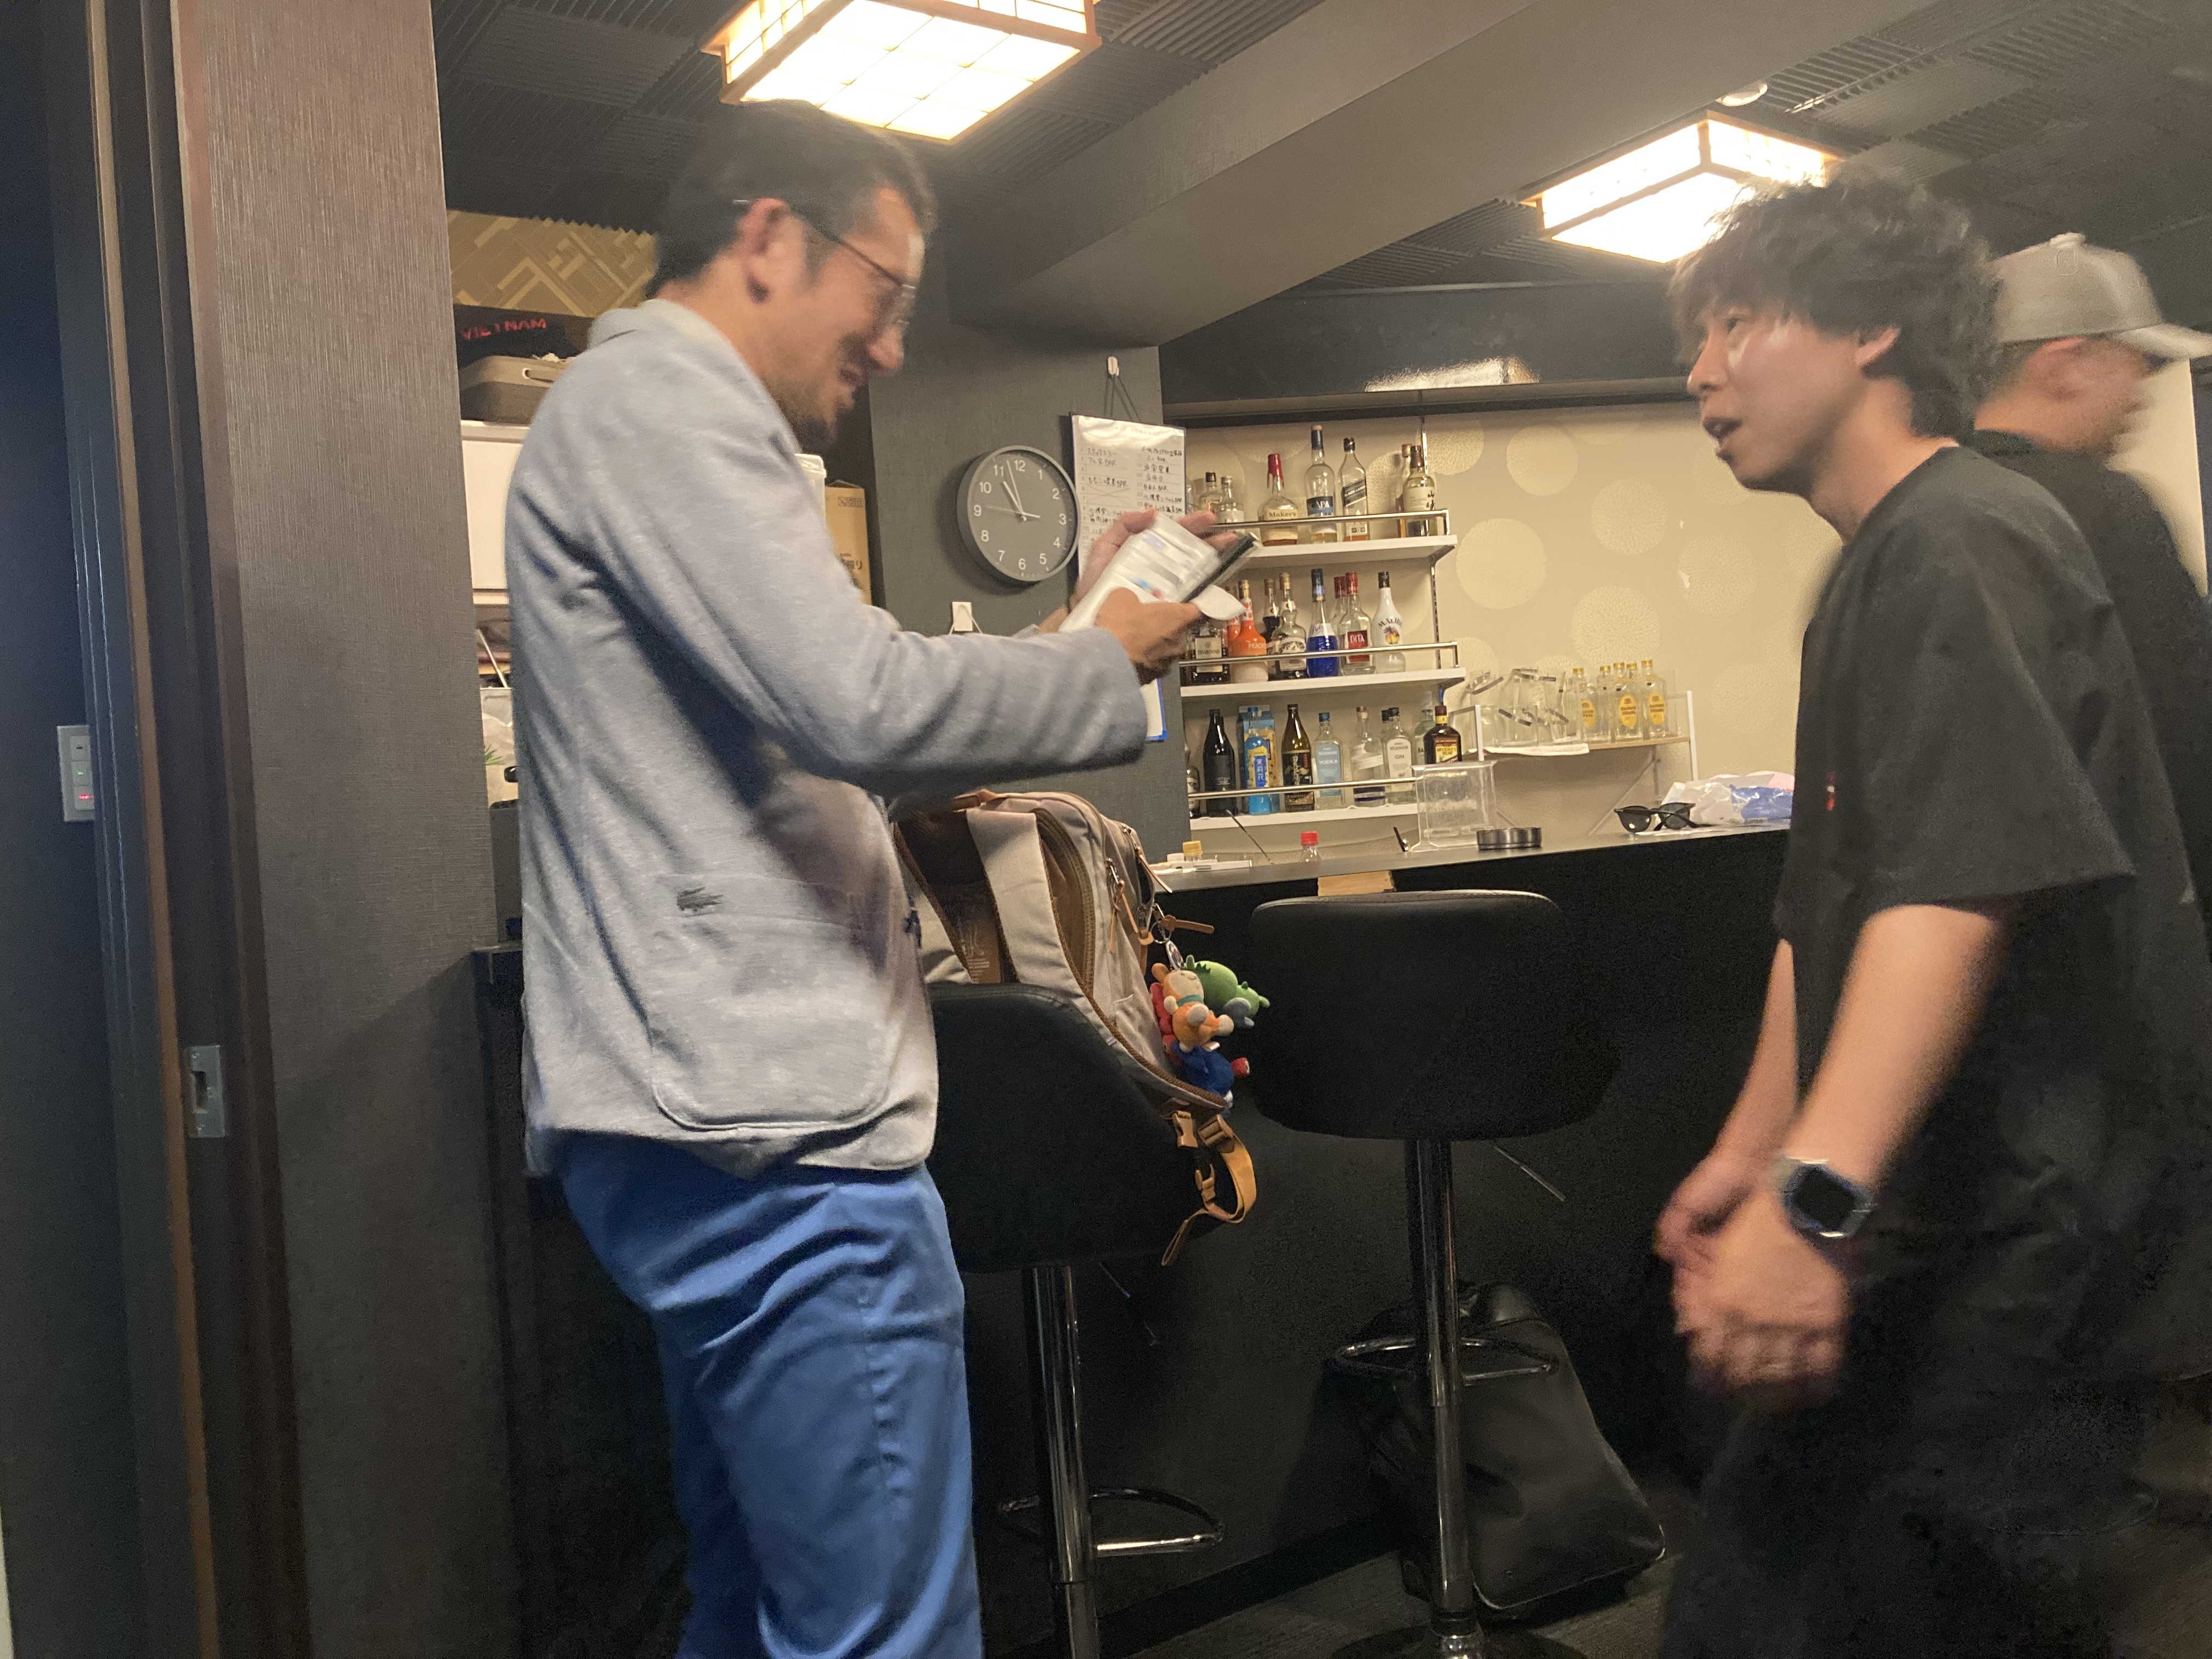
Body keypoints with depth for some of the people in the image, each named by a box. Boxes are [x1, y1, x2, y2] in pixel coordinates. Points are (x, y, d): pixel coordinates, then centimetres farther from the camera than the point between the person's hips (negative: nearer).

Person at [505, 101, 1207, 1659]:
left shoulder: (667, 410, 25)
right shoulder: (657, 396, -9)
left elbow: (804, 738, 25)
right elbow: (864, 700, -20)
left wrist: (1073, 635, 18)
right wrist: (1109, 666, -4)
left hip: (727, 1128, 11)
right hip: (775, 1138, -11)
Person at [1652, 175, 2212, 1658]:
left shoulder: (1961, 539, -13)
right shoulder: (1880, 568, 20)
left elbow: (1956, 885, -28)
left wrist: (1816, 1197, -37)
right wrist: (1755, 1148, 22)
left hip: (2021, 1241, -10)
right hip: (1961, 1217, 10)